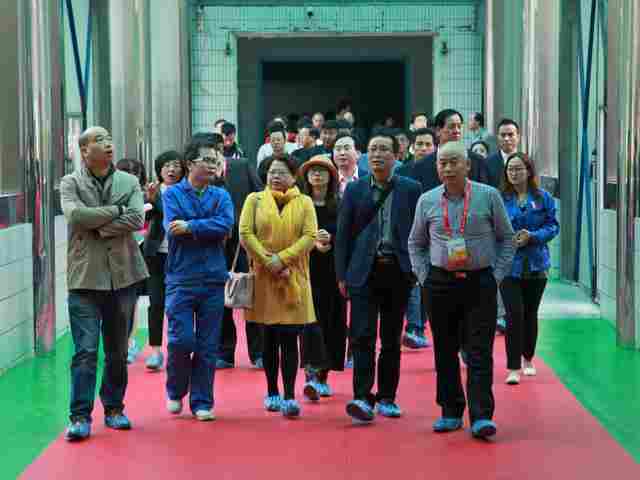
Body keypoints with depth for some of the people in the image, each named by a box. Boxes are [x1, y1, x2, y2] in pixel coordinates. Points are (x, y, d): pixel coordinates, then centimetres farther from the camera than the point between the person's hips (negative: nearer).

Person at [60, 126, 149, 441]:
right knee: (85, 350, -7)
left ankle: (114, 408, 24)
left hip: (123, 275, 3)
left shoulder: (129, 182, 6)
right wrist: (117, 210, -12)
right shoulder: (70, 183, 0)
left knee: (118, 350, 12)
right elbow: (75, 215, -18)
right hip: (85, 277, -3)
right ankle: (80, 415, -3)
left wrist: (99, 226, -14)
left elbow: (137, 219, -9)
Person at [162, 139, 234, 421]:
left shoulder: (221, 196, 9)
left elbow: (225, 225, -10)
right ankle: (175, 392, 17)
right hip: (181, 278, -2)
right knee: (181, 340, -8)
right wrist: (208, 230, -9)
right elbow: (172, 228, -13)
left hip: (213, 278, 2)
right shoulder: (173, 194, 2)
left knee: (207, 346, 4)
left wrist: (190, 227, -14)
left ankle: (202, 402, 14)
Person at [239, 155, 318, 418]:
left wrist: (282, 258, -15)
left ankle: (289, 397, -7)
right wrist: (268, 261, -13)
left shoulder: (304, 202, 6)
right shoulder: (255, 200, 6)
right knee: (270, 337, 8)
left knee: (289, 339, -5)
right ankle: (272, 392, 18)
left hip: (294, 279, -1)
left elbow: (310, 236, -4)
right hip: (264, 278, 1)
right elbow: (245, 234, -3)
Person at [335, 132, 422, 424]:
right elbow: (343, 234, 6)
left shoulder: (410, 190, 4)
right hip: (364, 271, 0)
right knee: (363, 336, -10)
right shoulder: (354, 190, 5)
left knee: (391, 339, 8)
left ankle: (387, 397, 18)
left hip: (397, 271, 1)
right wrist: (342, 275, 1)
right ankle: (362, 397, -12)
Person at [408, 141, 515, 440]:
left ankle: (481, 417, -9)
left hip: (480, 283, -2)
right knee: (445, 351, 7)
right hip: (440, 283, 3)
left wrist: (497, 276, -1)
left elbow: (506, 238, 7)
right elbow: (415, 243, 17)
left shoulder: (488, 196, 0)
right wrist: (424, 277, 7)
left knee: (479, 352, -7)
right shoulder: (427, 201, 6)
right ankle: (450, 412, 18)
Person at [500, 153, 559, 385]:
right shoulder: (500, 198, -3)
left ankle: (528, 359, 34)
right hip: (509, 263, -2)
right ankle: (513, 367, -5)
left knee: (530, 313, 14)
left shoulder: (543, 198, 1)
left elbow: (553, 225, 1)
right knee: (515, 313, -11)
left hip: (535, 264, 2)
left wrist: (532, 236, -15)